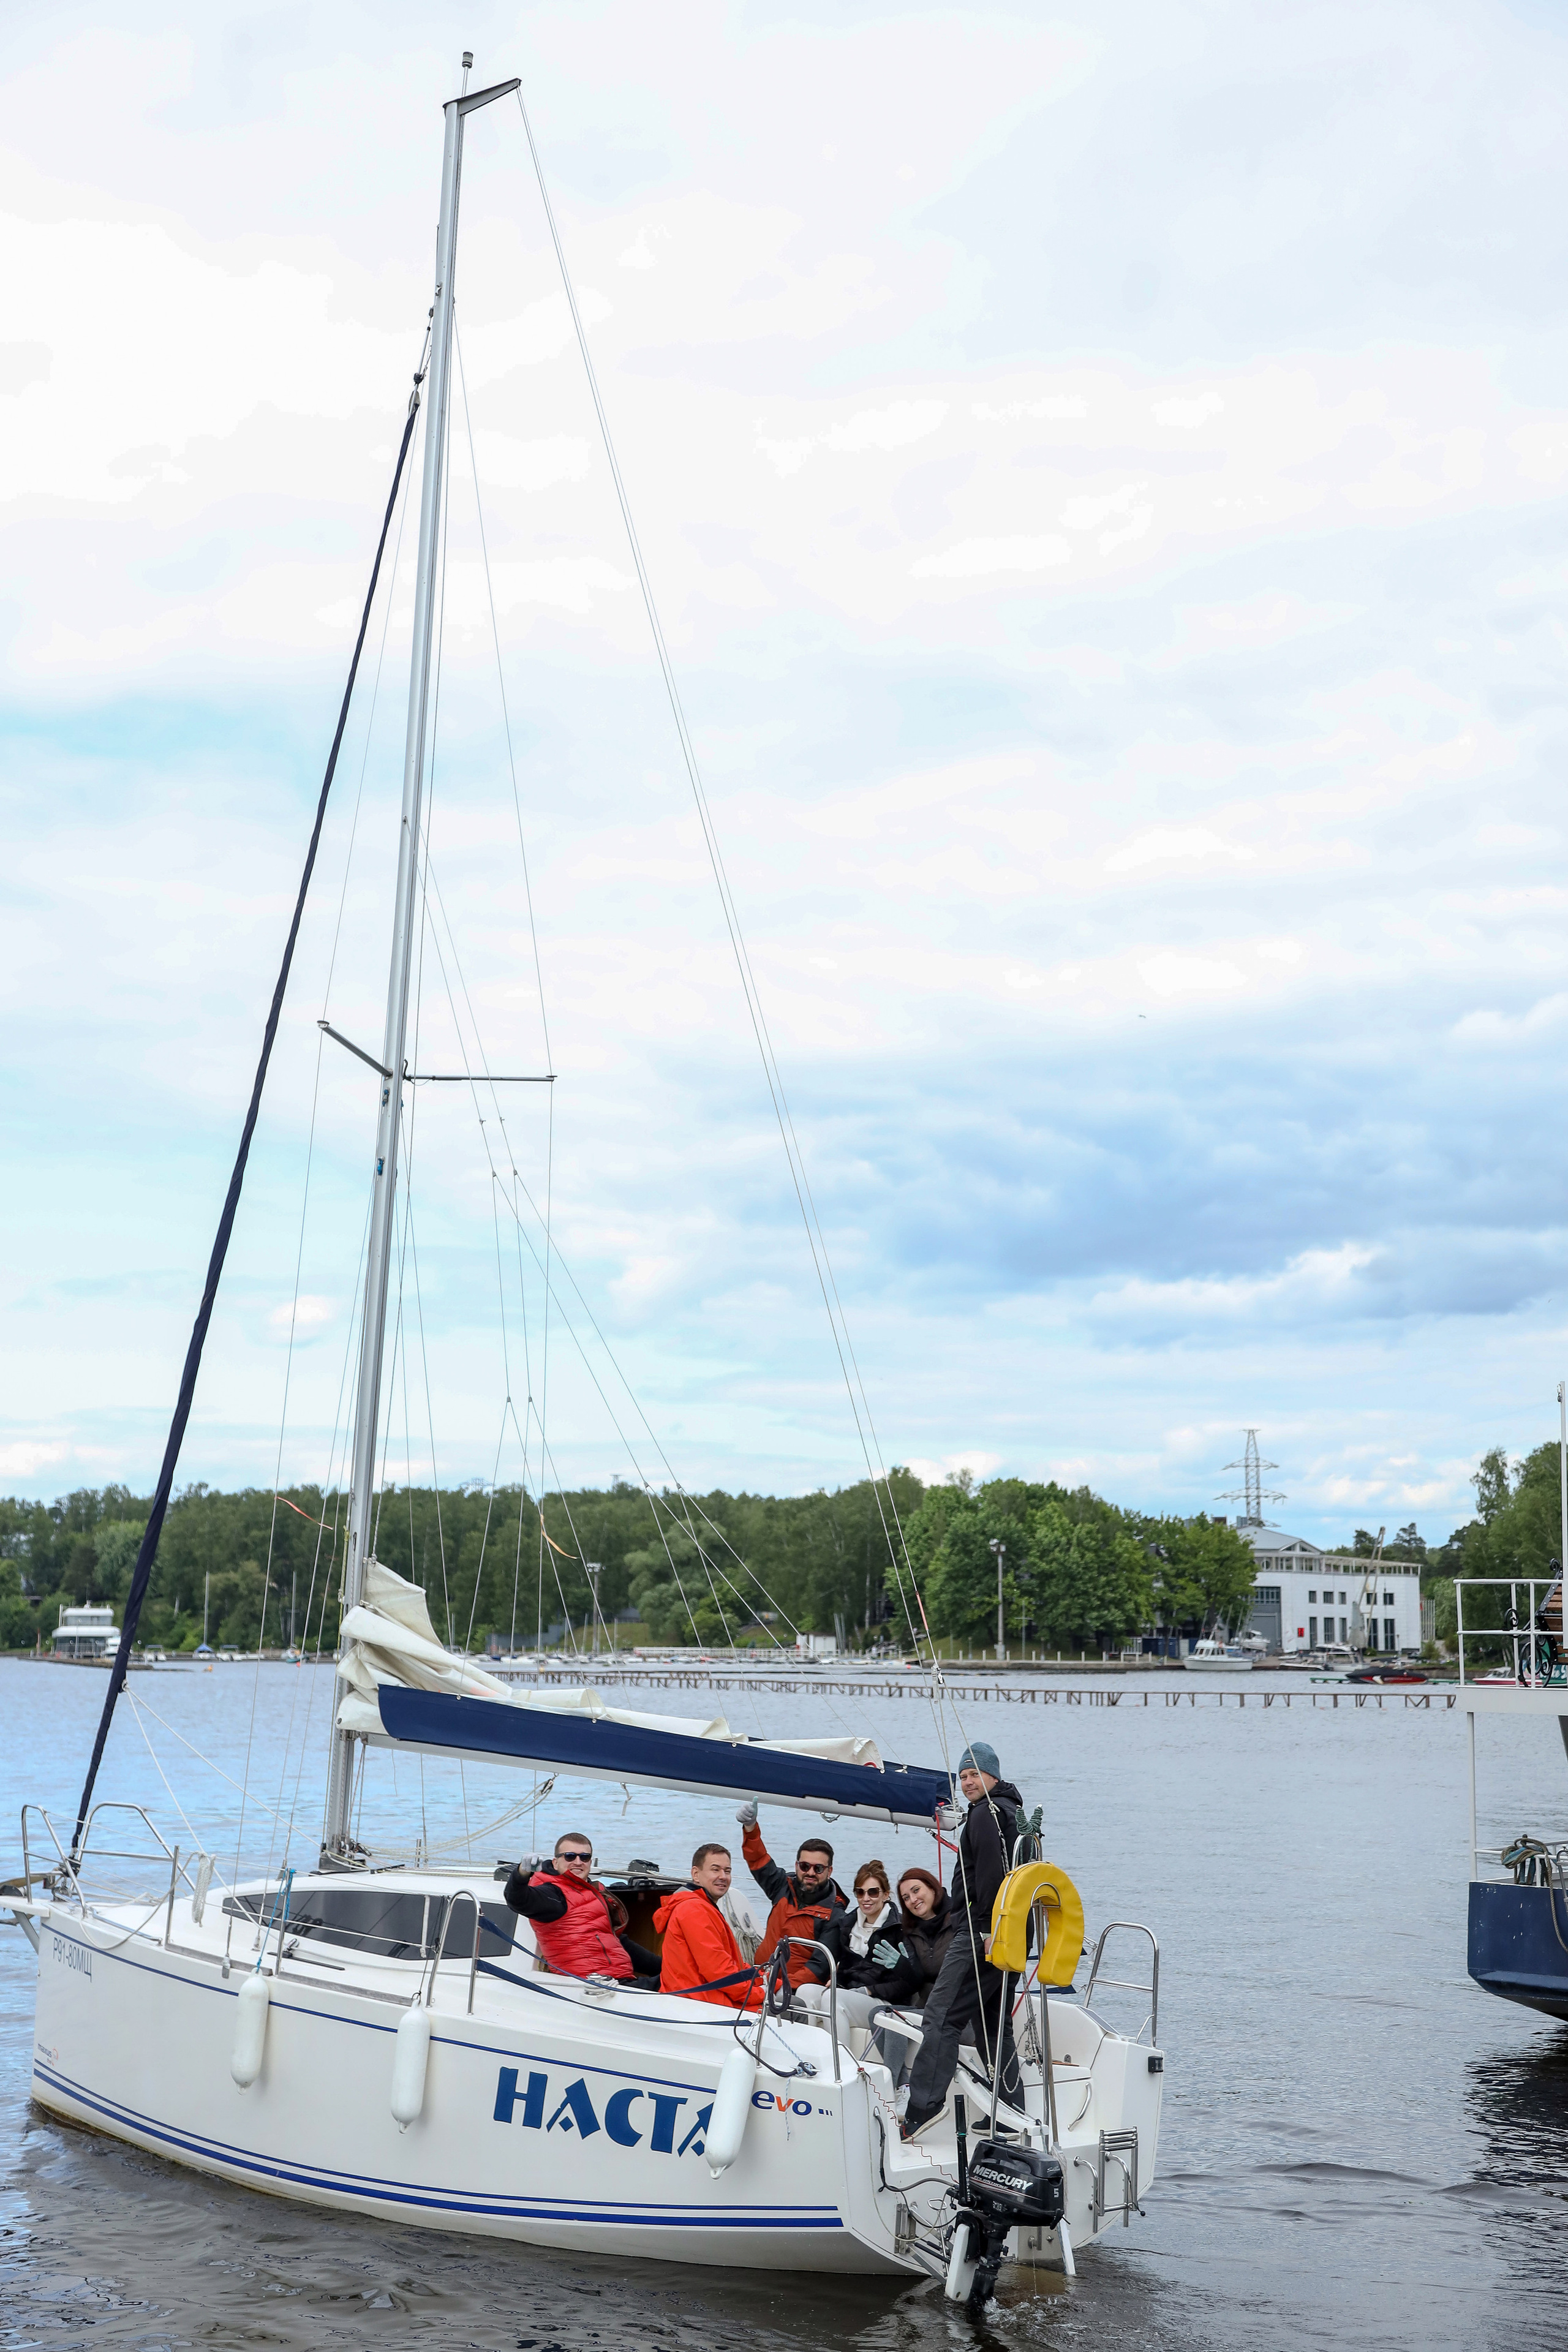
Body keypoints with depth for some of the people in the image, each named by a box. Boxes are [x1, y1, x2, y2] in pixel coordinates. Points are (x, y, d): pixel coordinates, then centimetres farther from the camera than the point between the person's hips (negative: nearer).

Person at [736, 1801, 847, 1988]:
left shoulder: (834, 1915, -5)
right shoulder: (785, 1887, 11)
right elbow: (759, 1860, 20)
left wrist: (790, 1984, -25)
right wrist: (750, 1827, 5)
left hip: (799, 1988, -5)